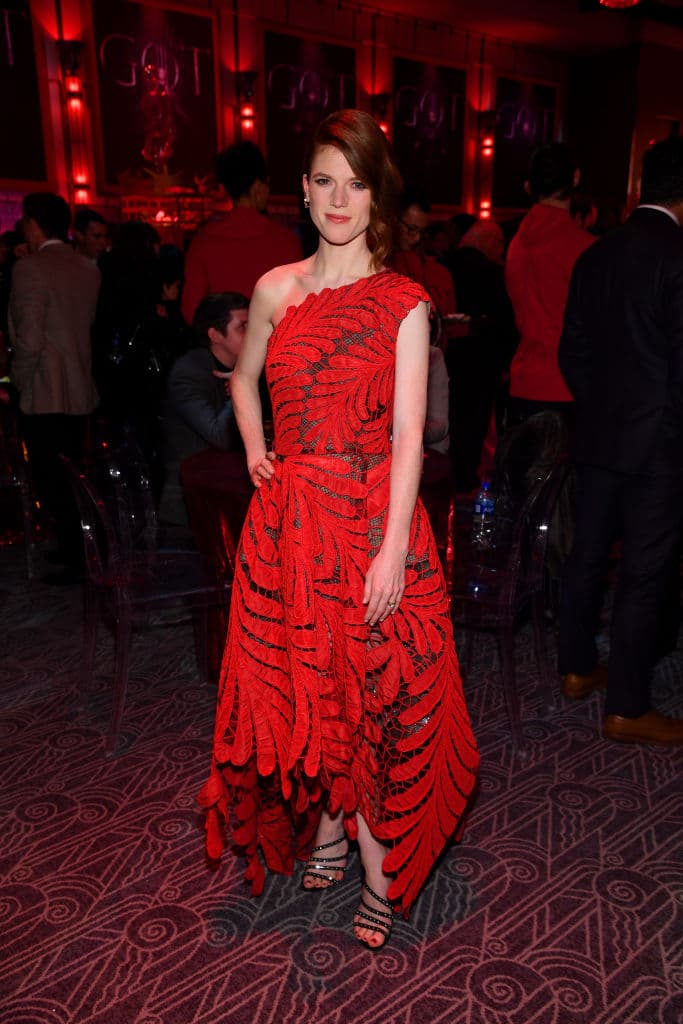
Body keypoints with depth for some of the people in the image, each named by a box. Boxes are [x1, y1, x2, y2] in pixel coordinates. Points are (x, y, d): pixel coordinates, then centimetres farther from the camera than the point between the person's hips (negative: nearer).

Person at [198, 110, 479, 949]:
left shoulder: (405, 304, -3)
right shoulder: (276, 290, 6)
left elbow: (408, 432, -10)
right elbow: (243, 380, 24)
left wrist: (392, 546, -17)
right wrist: (254, 452, 8)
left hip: (373, 516, -3)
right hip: (289, 517, 3)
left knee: (374, 687, 5)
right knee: (299, 681, 12)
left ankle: (381, 873, 22)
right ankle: (326, 829, 35)